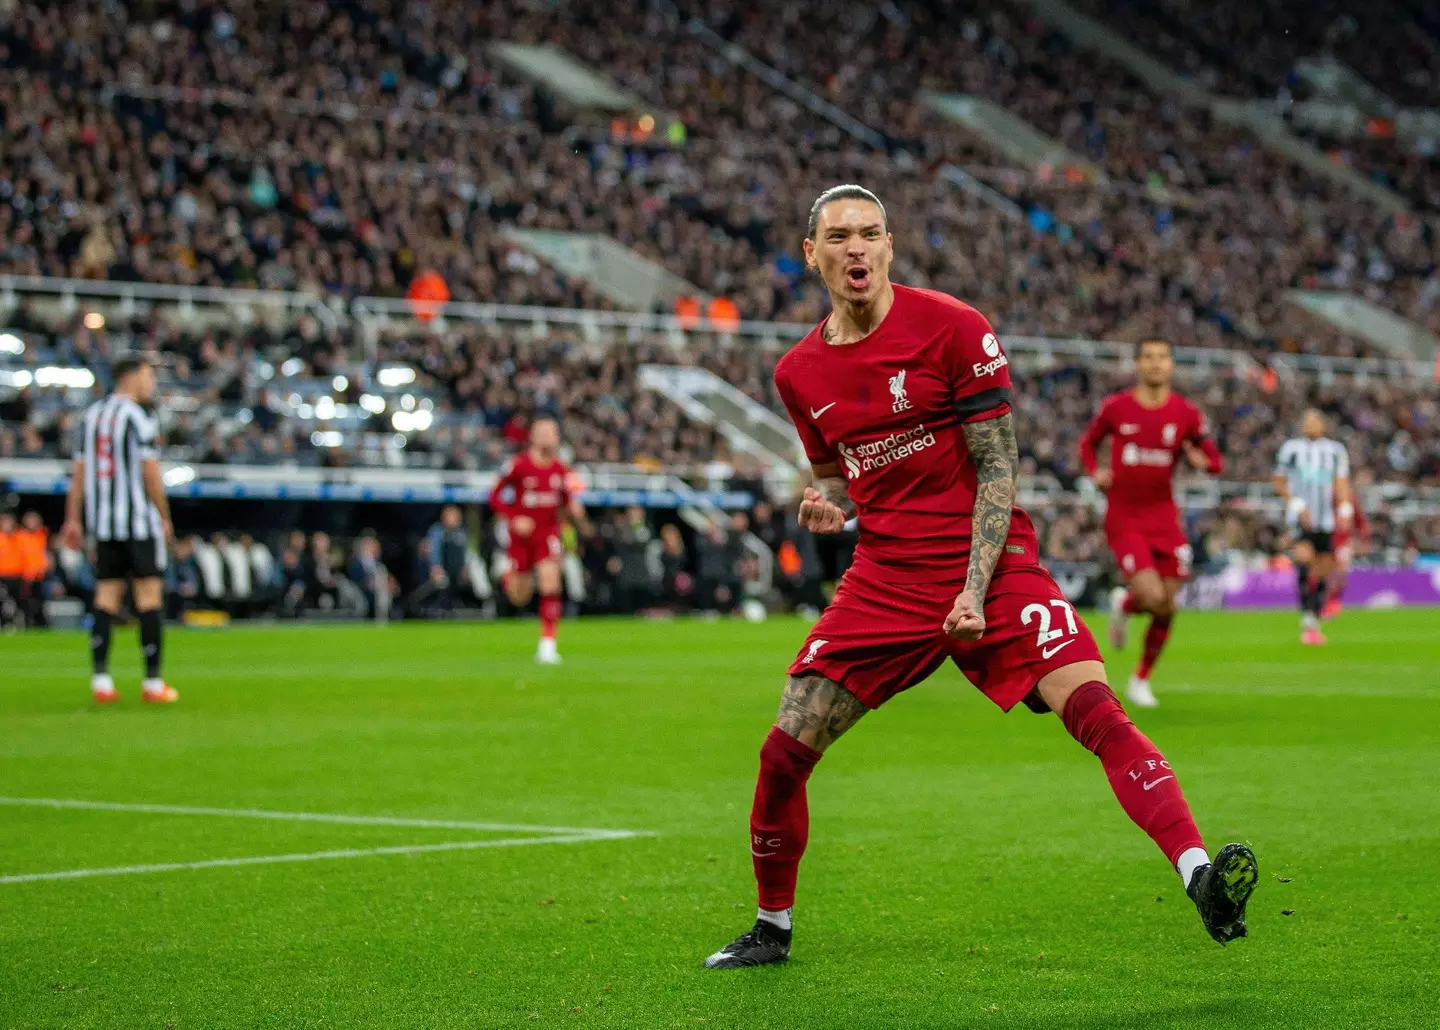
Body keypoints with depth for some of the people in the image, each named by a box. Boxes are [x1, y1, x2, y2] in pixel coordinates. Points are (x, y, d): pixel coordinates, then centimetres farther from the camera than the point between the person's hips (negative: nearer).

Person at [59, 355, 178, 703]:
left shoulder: (91, 415, 11)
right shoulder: (139, 418, -9)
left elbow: (79, 471, 11)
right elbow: (150, 474, -12)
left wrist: (73, 519, 14)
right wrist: (165, 518, -3)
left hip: (101, 519, 6)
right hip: (139, 518, -6)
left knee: (107, 595, 7)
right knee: (149, 595, -1)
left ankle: (101, 678, 0)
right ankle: (152, 681, -2)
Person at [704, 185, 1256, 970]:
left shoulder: (952, 329, -8)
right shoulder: (799, 373, 6)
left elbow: (997, 469, -7)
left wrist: (976, 588, -17)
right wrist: (826, 505, -3)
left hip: (987, 561, -4)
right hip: (886, 576, 4)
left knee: (1093, 708, -24)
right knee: (784, 752, -3)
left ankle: (1200, 877, -31)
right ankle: (772, 928, 18)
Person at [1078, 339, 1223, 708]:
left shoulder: (1187, 414, 0)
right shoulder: (1115, 407, -3)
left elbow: (1216, 462, 6)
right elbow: (1088, 442, 14)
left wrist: (1203, 461, -18)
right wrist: (1094, 472, -6)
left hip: (1164, 518, 3)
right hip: (1124, 520, -3)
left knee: (1167, 608, 2)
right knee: (1152, 597, -20)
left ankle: (1141, 680, 24)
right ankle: (1123, 604, 18)